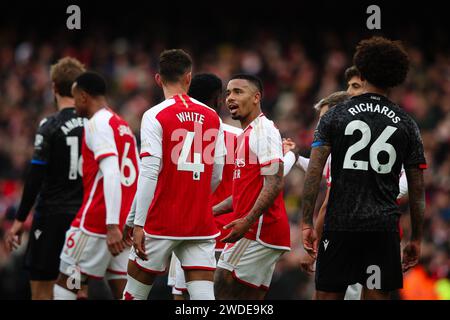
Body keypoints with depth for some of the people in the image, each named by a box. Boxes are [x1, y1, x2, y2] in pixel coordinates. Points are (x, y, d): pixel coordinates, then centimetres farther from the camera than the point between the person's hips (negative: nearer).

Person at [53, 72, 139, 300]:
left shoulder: (97, 123, -9)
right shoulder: (124, 126, 18)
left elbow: (111, 173, -21)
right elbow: (138, 176, 20)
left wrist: (112, 226, -27)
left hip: (96, 224, -8)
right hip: (124, 225, 8)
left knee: (65, 285, 1)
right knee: (121, 288, 4)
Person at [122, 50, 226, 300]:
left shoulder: (155, 116, -6)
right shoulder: (212, 117, 7)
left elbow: (149, 174, -13)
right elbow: (217, 176, 10)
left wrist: (138, 224, -11)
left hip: (162, 222, -3)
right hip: (201, 223, 3)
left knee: (136, 292, 11)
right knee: (204, 295, -3)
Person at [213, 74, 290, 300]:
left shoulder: (264, 130, -10)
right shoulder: (246, 135, 22)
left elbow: (274, 184, -20)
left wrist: (247, 221, -26)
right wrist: (212, 211, 22)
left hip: (259, 229, -10)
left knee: (223, 288, -12)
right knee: (251, 297, 7)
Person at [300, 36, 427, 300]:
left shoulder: (335, 116, 3)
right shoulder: (406, 124, 7)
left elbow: (314, 173, -5)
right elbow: (417, 189, 6)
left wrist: (307, 223, -2)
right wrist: (417, 238, 13)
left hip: (339, 225, -1)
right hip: (384, 227, 1)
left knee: (329, 294, 3)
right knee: (377, 296, 2)